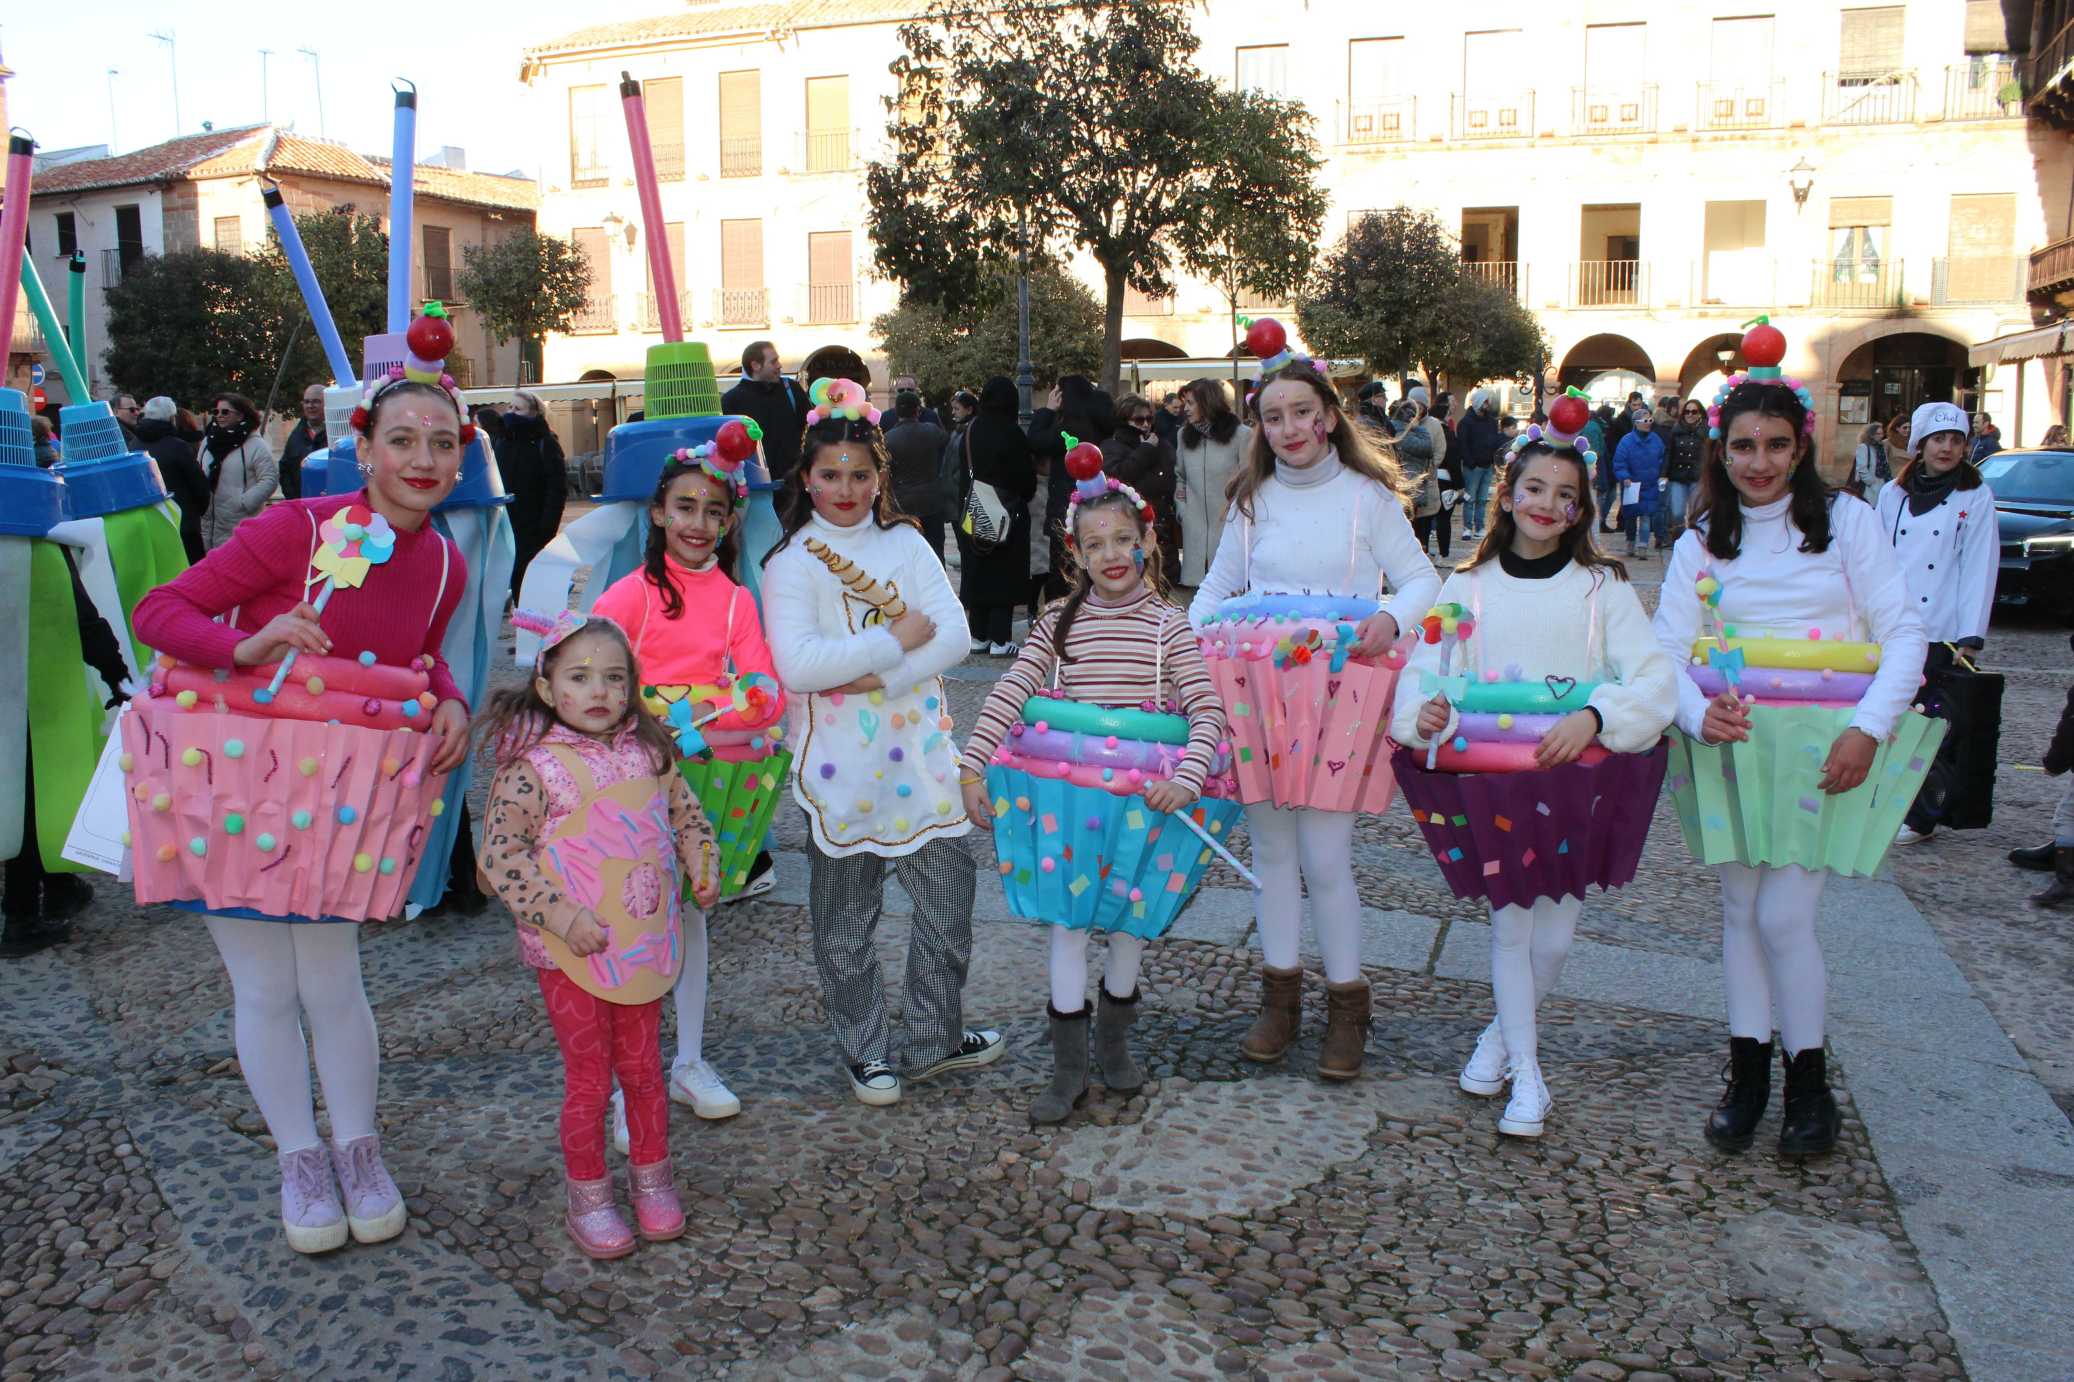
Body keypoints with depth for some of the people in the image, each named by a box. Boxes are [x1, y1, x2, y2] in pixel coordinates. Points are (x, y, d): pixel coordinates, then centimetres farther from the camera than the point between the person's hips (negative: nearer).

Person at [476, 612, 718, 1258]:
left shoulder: (648, 752, 2)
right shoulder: (532, 768, -13)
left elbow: (685, 813, 15)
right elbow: (500, 855, -15)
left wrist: (702, 866, -2)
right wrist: (559, 915, -22)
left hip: (644, 944, 4)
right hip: (571, 954, -4)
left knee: (643, 1068, 16)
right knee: (589, 1078, 6)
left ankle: (651, 1180, 34)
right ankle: (587, 1197, 25)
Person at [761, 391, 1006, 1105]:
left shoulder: (906, 543, 7)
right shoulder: (792, 561, -4)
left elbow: (954, 635, -4)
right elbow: (796, 664, -19)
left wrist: (880, 678, -18)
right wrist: (898, 640, -16)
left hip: (919, 751, 4)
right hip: (839, 764, -3)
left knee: (949, 891, 8)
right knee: (846, 918, 7)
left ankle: (936, 1037, 28)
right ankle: (864, 1049, 27)